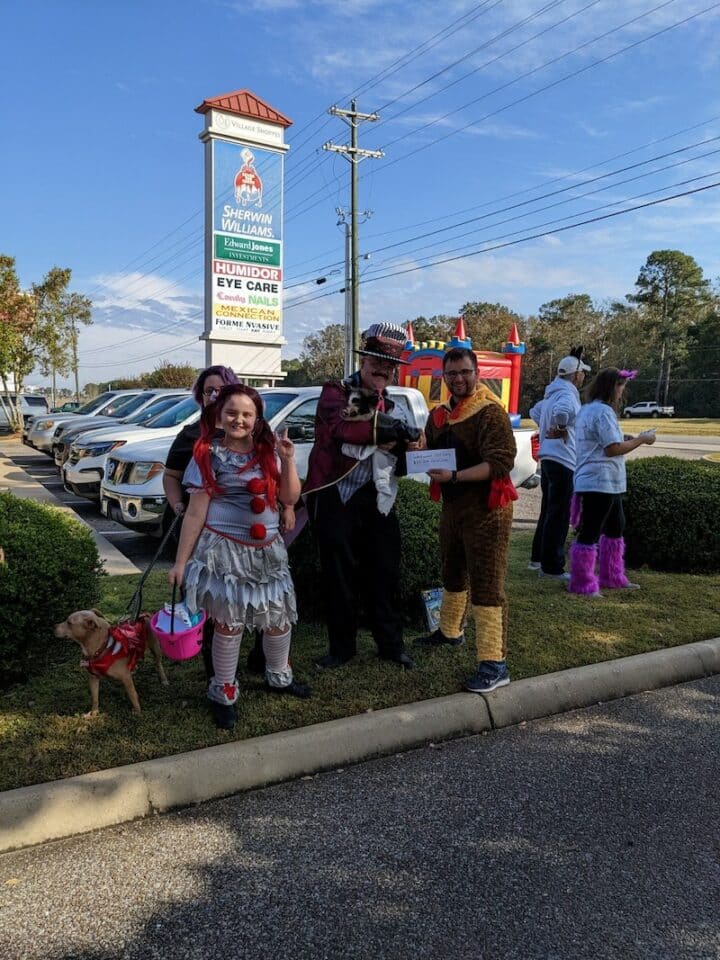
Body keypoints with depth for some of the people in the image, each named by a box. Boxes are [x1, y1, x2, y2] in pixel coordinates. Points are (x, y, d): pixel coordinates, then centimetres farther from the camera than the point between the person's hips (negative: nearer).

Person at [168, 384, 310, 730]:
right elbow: (195, 513, -7)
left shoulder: (269, 451, 4)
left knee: (279, 617, 14)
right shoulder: (209, 454, -7)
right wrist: (181, 561, -7)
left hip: (268, 549, 5)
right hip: (225, 549, -4)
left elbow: (290, 498, 3)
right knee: (229, 622, 4)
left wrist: (288, 461, -10)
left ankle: (279, 677, 40)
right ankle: (224, 693, 24)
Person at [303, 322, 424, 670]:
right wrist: (393, 429, -27)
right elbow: (343, 427, -25)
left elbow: (399, 463, 17)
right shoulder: (336, 392, -3)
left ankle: (391, 645, 25)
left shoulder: (390, 407, 15)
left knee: (385, 575, 9)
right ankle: (341, 647, 22)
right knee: (339, 577, 6)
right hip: (336, 498, -4)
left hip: (377, 501, 5)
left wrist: (406, 445, -6)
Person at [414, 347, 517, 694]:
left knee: (486, 585, -9)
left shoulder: (490, 412, -14)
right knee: (453, 574, 23)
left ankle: (494, 664, -5)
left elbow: (501, 462, -24)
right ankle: (449, 631, 44)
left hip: (486, 509, -8)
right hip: (452, 506, 8)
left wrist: (454, 476, -32)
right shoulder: (439, 415, 11)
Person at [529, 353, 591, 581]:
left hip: (548, 458, 10)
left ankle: (538, 558, 27)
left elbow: (535, 411, 31)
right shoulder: (567, 394, -15)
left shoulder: (552, 393, 15)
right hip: (562, 461, -10)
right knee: (559, 516, -5)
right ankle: (552, 567, 0)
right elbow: (561, 412, -38)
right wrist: (561, 429, -20)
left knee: (548, 512, 19)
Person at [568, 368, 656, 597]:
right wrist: (641, 440, -9)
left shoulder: (588, 409, 17)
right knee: (590, 533, -5)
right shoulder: (603, 411, -16)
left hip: (606, 483, 12)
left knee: (615, 528, 20)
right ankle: (582, 584, 1)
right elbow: (613, 449, -20)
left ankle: (612, 578, 29)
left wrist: (626, 439, 17)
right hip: (599, 483, -12)